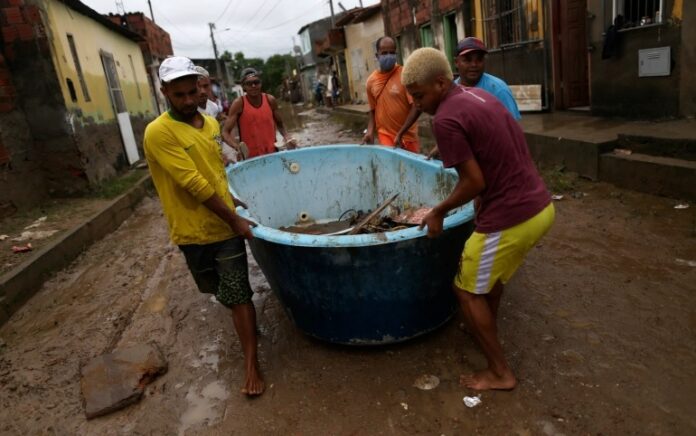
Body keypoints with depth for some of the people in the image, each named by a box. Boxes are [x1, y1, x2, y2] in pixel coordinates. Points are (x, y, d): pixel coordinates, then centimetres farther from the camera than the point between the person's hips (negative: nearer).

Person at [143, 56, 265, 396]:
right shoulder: (159, 132, -17)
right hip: (192, 230, -3)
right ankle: (239, 315, 51)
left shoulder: (211, 123, 4)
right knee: (219, 291, 19)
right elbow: (194, 184, -22)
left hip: (224, 225, 3)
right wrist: (234, 219, -20)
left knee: (238, 295, 1)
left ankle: (251, 363, 10)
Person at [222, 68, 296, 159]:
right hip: (250, 158, -3)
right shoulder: (239, 104, -11)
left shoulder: (270, 100, -1)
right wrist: (236, 146, -33)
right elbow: (225, 132, -13)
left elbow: (279, 124, 14)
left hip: (272, 154, 3)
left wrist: (287, 137, -6)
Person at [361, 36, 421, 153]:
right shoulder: (371, 81, 2)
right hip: (385, 135, 2)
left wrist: (400, 133, -20)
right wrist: (370, 131, -4)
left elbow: (417, 107, -15)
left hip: (407, 135, -2)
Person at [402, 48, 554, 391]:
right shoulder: (478, 95, 12)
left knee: (468, 290, 9)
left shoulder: (446, 119, -17)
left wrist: (438, 213, -4)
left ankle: (500, 373, 20)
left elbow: (475, 182, -17)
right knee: (492, 271, 30)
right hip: (540, 206, 10)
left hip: (511, 219, -9)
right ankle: (488, 329, 49)